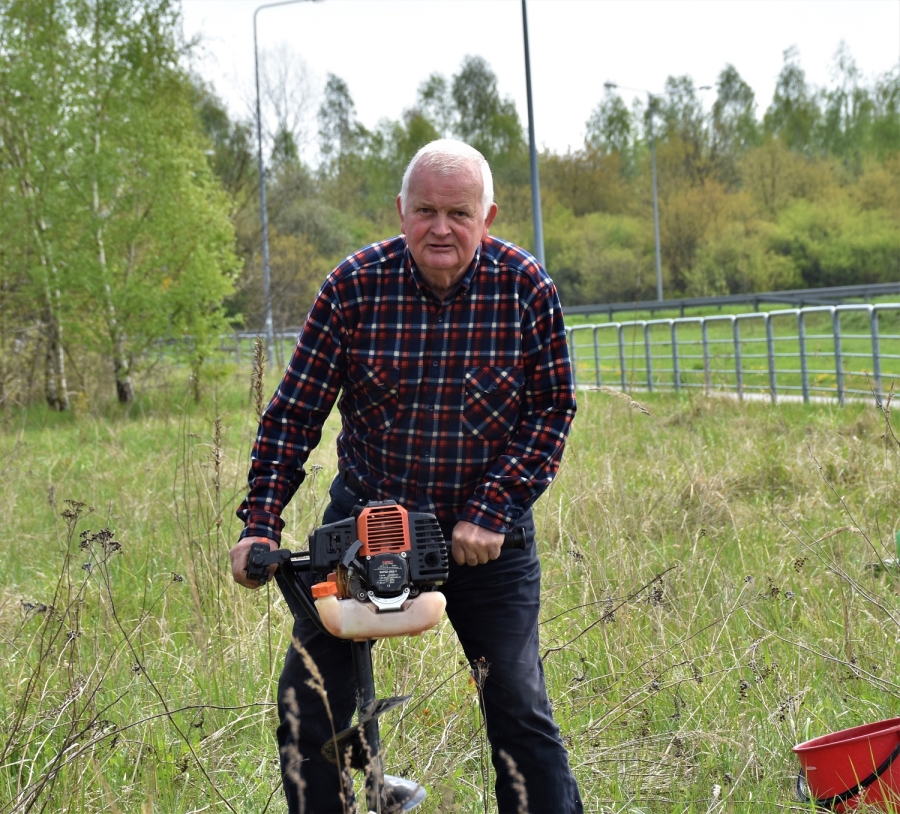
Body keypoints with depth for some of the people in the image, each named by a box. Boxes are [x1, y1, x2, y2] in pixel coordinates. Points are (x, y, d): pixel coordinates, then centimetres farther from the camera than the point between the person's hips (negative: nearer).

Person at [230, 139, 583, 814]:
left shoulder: (525, 286, -10)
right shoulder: (355, 284, -10)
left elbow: (553, 407, -6)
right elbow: (297, 409, -7)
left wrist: (491, 510, -15)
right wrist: (260, 521, -15)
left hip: (483, 530, -1)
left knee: (519, 708, -2)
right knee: (307, 704, -1)